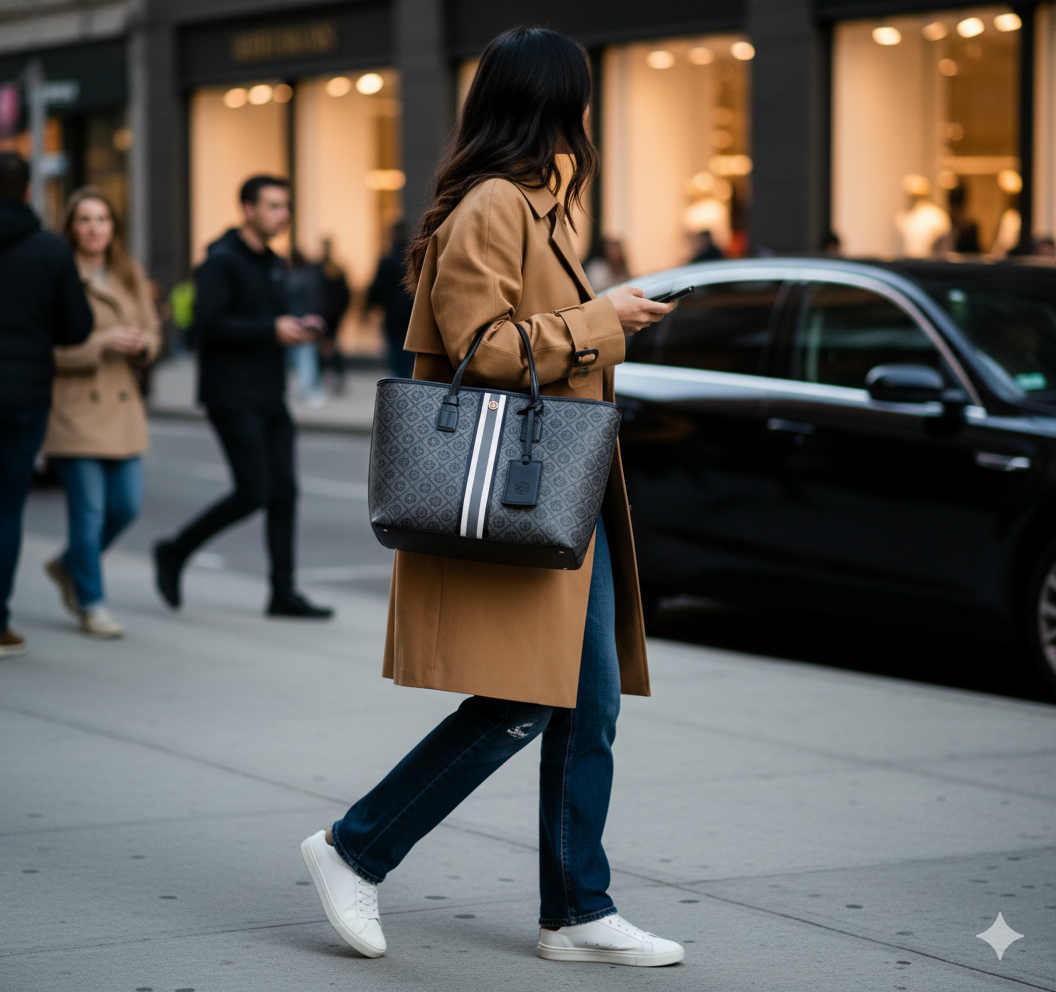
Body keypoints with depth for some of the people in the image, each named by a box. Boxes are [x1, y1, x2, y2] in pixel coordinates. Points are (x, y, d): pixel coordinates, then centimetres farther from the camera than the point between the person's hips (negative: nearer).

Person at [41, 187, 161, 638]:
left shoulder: (131, 276, 13)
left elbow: (151, 331, 18)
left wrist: (142, 344, -6)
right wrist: (101, 342, -19)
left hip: (122, 409, 6)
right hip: (73, 410, -6)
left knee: (127, 507, 6)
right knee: (89, 511, -4)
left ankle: (69, 566, 31)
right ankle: (91, 605, 9)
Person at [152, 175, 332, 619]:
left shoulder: (273, 264, 16)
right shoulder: (222, 260, -11)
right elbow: (209, 322, -21)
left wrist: (298, 327, 4)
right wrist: (272, 329, -22)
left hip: (270, 398, 8)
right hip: (233, 398, -8)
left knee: (283, 492, 3)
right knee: (253, 493, -10)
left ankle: (283, 593, 7)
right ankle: (174, 553, 8)